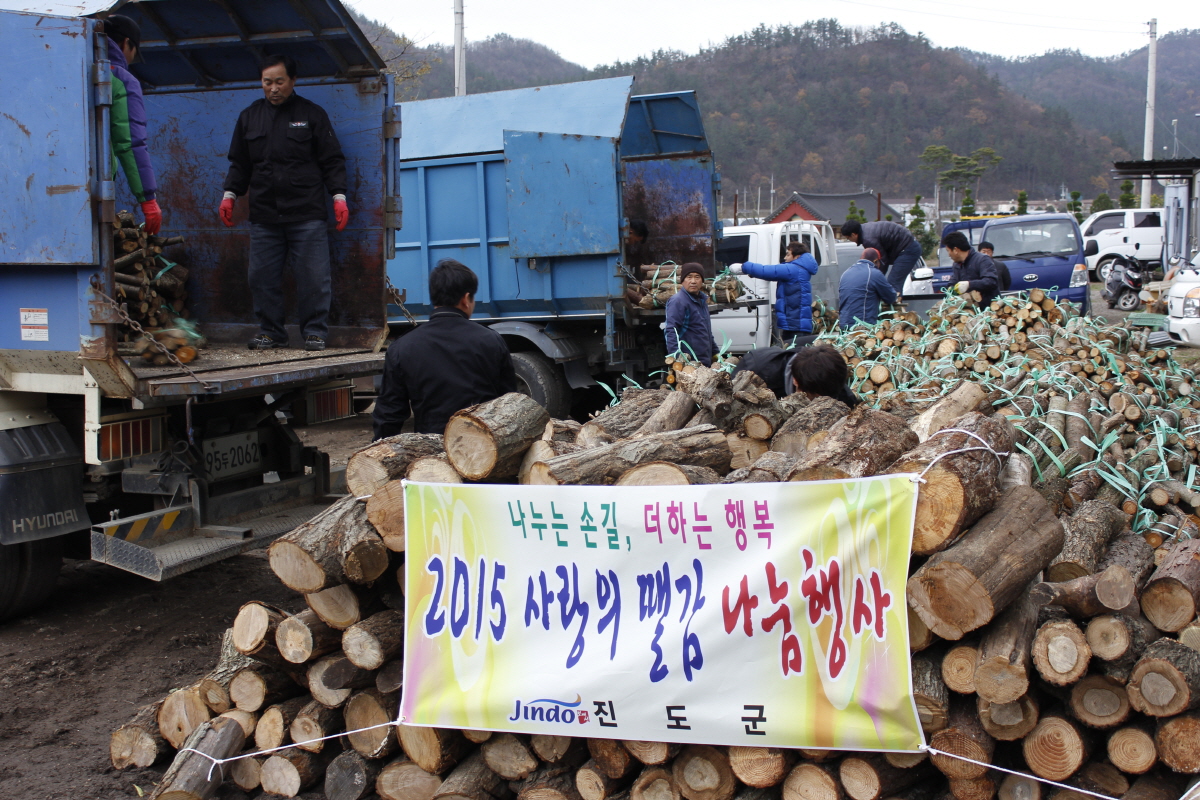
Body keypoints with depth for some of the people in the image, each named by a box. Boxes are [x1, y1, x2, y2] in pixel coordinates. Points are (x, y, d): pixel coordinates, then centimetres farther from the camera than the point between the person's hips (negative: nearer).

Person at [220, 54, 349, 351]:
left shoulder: (312, 114, 6)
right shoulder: (249, 116, 15)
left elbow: (332, 161, 6)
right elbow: (239, 163, 21)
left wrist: (339, 197, -3)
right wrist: (229, 195, 10)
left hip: (307, 215, -3)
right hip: (263, 217, 3)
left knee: (312, 276, -4)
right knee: (262, 277, 3)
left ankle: (315, 331, 8)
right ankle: (270, 331, 16)